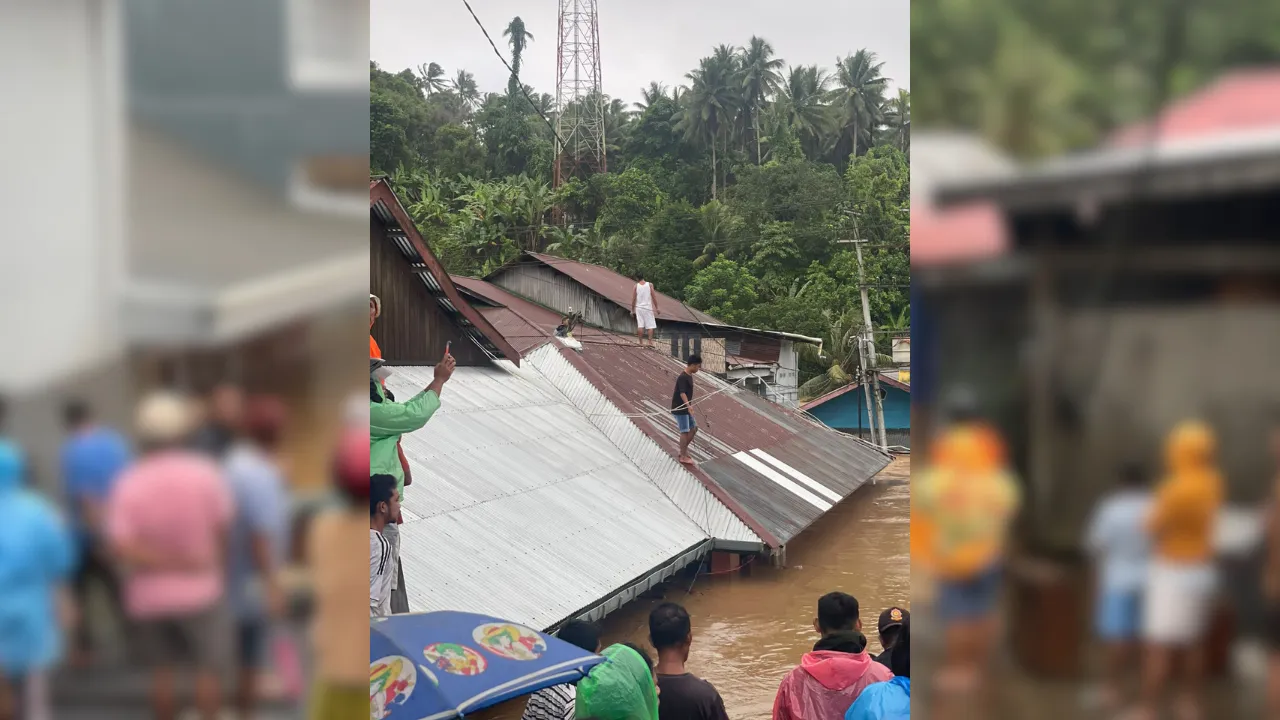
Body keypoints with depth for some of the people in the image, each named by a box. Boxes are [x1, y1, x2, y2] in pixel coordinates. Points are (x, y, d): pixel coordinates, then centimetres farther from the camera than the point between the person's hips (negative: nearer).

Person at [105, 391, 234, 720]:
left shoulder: (128, 483, -8)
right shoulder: (206, 474, -11)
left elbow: (122, 547, -18)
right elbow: (222, 530, -4)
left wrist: (166, 562, -12)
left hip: (148, 597, 2)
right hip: (200, 592, -2)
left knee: (161, 670, 15)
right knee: (208, 668, 8)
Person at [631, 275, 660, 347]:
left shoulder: (636, 286, 2)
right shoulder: (650, 285, 0)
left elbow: (633, 299, 3)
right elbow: (654, 297, -2)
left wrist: (632, 310, 10)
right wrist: (656, 308, 4)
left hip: (639, 308, 1)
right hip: (648, 308, -1)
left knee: (640, 326, 1)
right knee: (651, 326, 2)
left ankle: (641, 343, -1)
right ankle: (650, 342, -7)